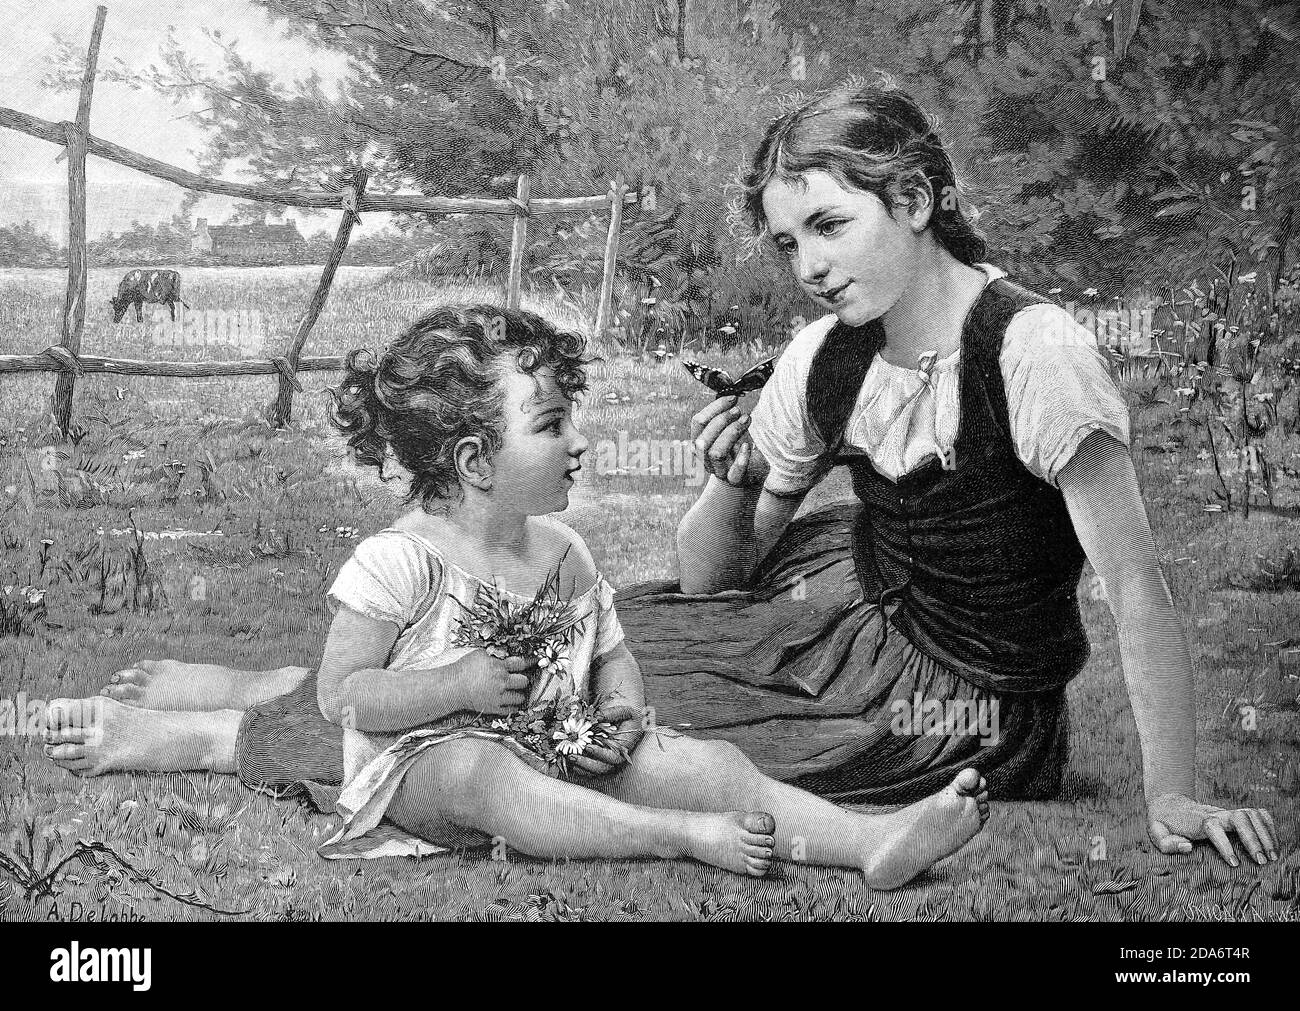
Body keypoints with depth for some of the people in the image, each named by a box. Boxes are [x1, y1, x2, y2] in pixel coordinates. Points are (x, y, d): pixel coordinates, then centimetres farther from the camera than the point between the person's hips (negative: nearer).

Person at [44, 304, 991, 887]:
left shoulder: (560, 552, 8)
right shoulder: (401, 560, -13)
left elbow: (613, 652, 15)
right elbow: (345, 695, -12)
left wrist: (622, 709, -8)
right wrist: (458, 686, -24)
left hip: (549, 747, 6)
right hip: (418, 759, -6)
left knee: (708, 761, -16)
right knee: (483, 773, -43)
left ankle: (872, 840, -33)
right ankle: (687, 837, -55)